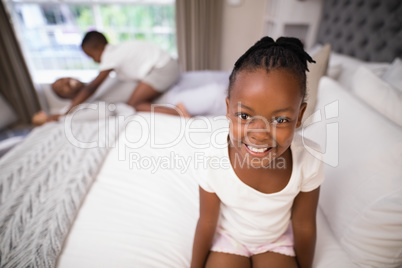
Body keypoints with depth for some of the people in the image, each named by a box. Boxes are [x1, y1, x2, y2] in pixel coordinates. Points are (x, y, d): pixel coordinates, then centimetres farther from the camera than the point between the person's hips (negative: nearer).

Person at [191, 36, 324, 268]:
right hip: (228, 237, -1)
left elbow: (304, 226, -12)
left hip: (277, 239, 2)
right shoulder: (214, 162, -32)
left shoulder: (308, 162, -30)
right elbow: (206, 224, -15)